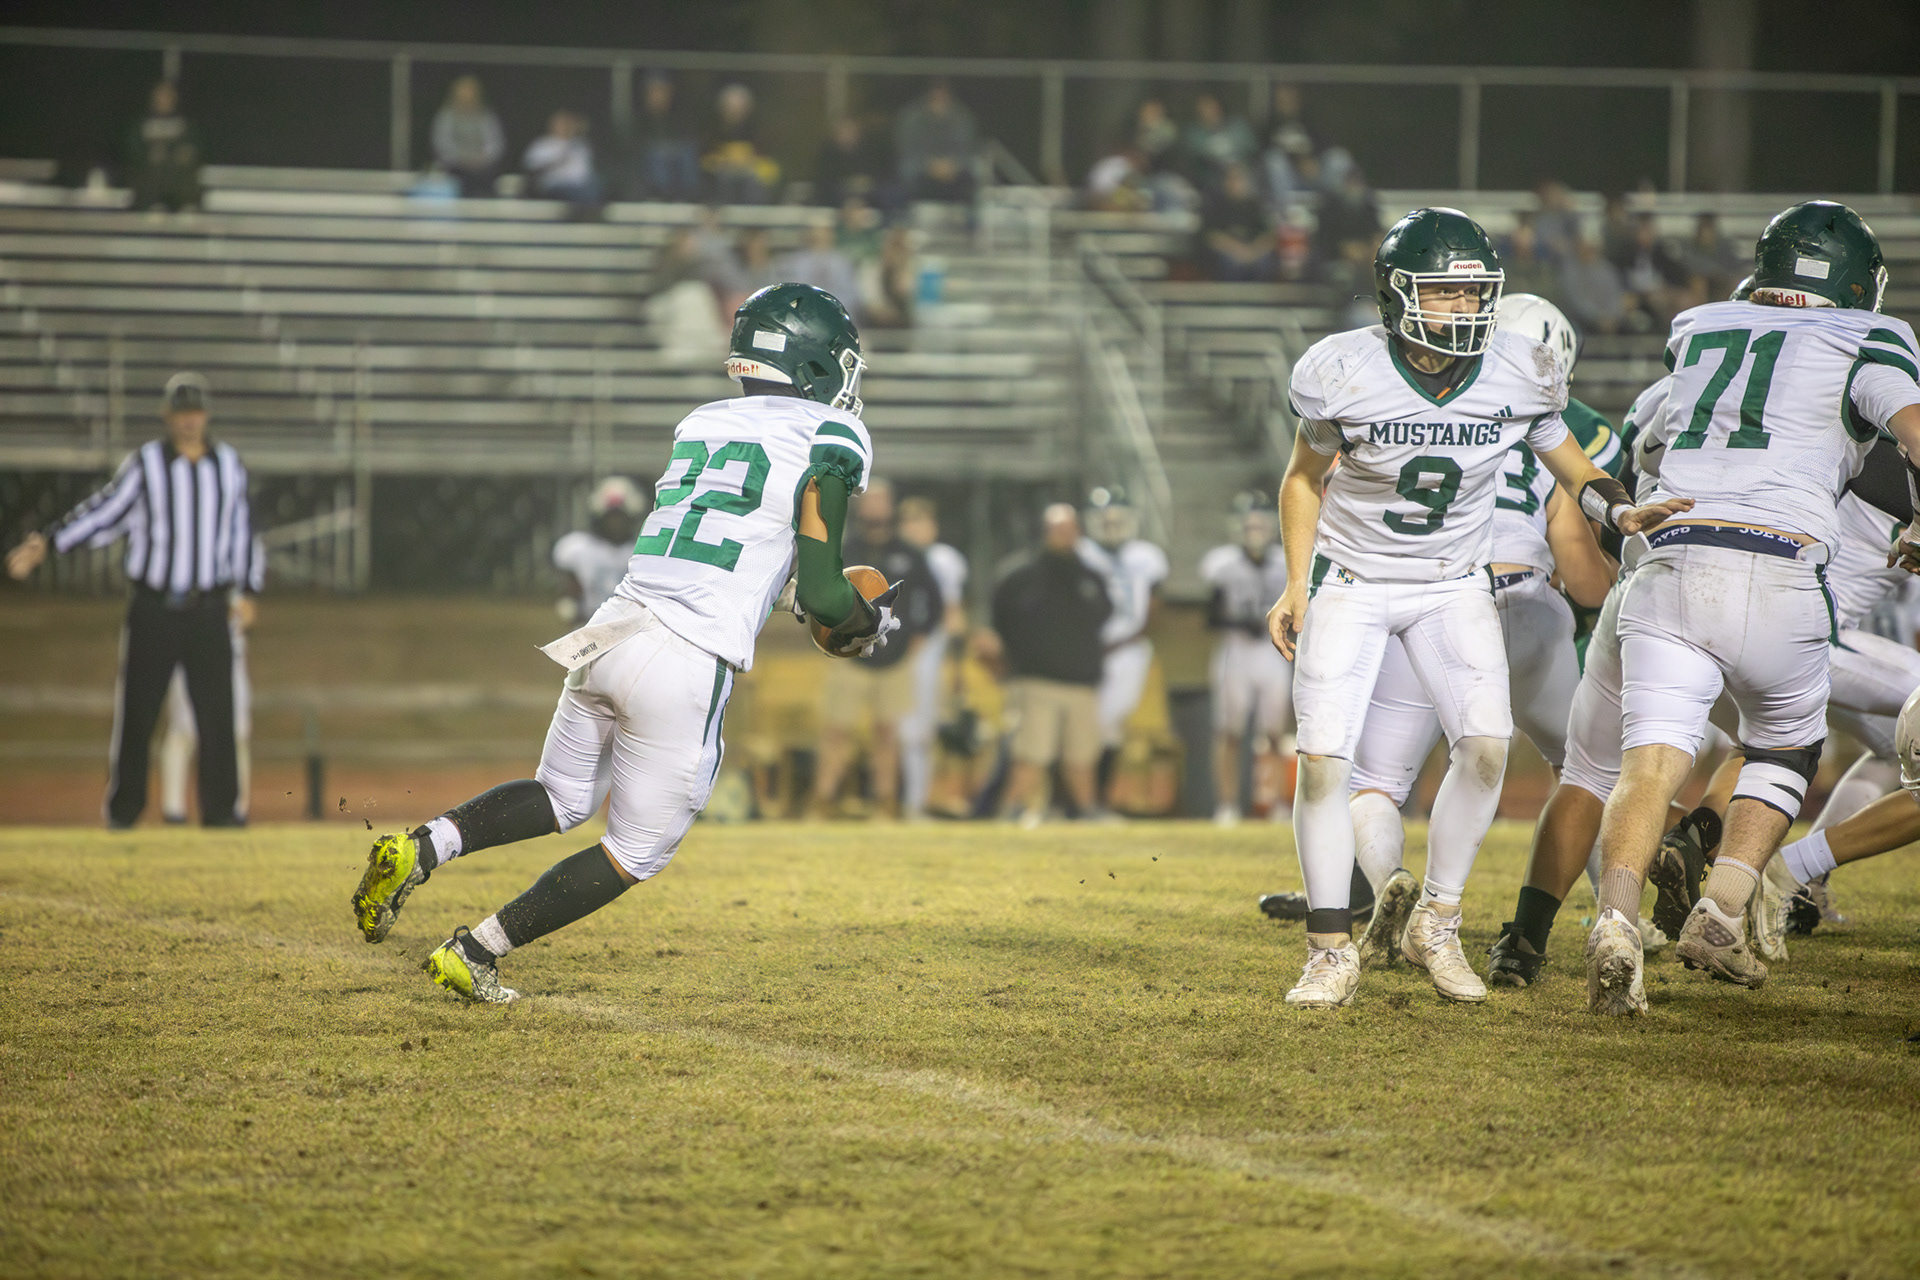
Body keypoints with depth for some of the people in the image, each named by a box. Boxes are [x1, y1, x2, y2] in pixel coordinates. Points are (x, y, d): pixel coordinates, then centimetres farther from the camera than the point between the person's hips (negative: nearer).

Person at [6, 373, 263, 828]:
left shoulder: (228, 464, 7)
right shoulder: (145, 464, -2)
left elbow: (241, 530, 16)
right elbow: (105, 513, 0)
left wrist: (246, 590, 12)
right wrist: (46, 543, -9)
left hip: (208, 612, 2)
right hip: (153, 609, -1)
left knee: (217, 711, -3)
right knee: (136, 711, 1)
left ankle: (221, 812, 5)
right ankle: (123, 812, 12)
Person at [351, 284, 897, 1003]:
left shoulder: (701, 425, 17)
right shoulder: (830, 439, -3)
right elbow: (822, 594, -9)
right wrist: (865, 625, 14)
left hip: (611, 636, 6)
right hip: (688, 667, -6)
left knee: (563, 799, 26)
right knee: (638, 853, 12)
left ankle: (420, 849, 2)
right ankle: (474, 954, 7)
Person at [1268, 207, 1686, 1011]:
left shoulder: (1517, 377, -13)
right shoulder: (1346, 374, -18)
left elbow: (1573, 470, 2)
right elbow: (1305, 478, 0)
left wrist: (1621, 511, -19)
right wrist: (1296, 588, -5)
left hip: (1453, 585, 2)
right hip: (1352, 581, -2)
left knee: (1486, 743, -18)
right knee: (1323, 759, -14)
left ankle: (1436, 925, 1)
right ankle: (1331, 951, 1)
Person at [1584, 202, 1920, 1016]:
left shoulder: (1697, 332, 23)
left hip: (1669, 560, 2)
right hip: (1774, 571, -2)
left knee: (1651, 760, -5)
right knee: (1785, 751, 21)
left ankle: (1617, 919, -30)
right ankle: (1722, 909, 4)